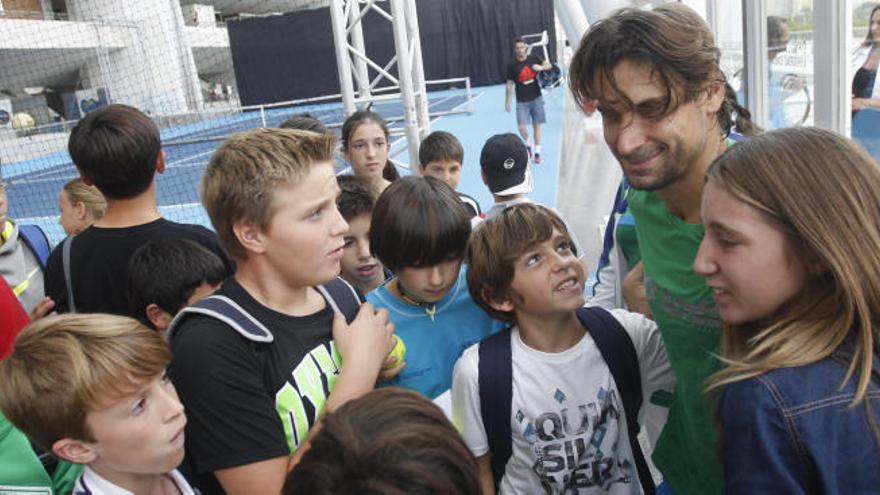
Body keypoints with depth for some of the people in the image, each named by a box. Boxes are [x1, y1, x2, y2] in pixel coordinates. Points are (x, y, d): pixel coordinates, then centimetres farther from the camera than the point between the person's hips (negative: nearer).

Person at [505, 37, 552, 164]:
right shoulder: (512, 65, -5)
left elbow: (549, 66, 8)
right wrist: (507, 101, -2)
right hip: (522, 101, -2)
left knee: (537, 125, 5)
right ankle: (527, 145, 19)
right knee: (521, 127, -12)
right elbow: (510, 85, -1)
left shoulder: (533, 59, 0)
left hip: (536, 98, 2)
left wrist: (541, 67, -14)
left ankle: (537, 153, 14)